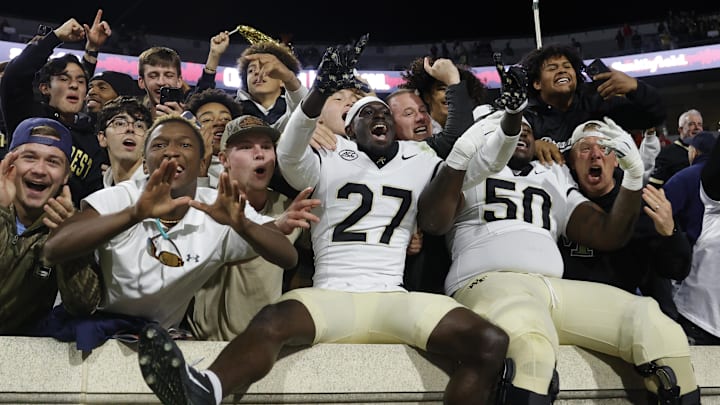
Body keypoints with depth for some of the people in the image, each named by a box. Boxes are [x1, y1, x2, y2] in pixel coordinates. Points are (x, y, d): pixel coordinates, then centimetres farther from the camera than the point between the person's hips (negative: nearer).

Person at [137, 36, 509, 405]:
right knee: (271, 322, -35)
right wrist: (320, 92, -26)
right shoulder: (329, 164, 12)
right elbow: (289, 155, -8)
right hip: (331, 296, -2)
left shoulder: (421, 164, 21)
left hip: (396, 299, 2)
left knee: (491, 342, -24)